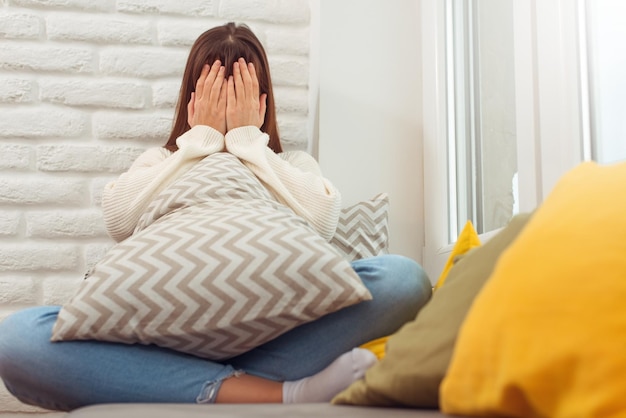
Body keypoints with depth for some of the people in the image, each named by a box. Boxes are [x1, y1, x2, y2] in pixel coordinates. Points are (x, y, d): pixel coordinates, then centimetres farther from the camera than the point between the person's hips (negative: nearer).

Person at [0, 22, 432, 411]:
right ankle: (278, 393, -35)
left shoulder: (292, 165, 23)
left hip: (268, 333, 0)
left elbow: (320, 222, -1)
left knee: (402, 277, -26)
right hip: (167, 331, 1)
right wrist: (202, 138, 7)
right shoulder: (162, 162, 25)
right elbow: (121, 221, 1)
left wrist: (247, 137, 5)